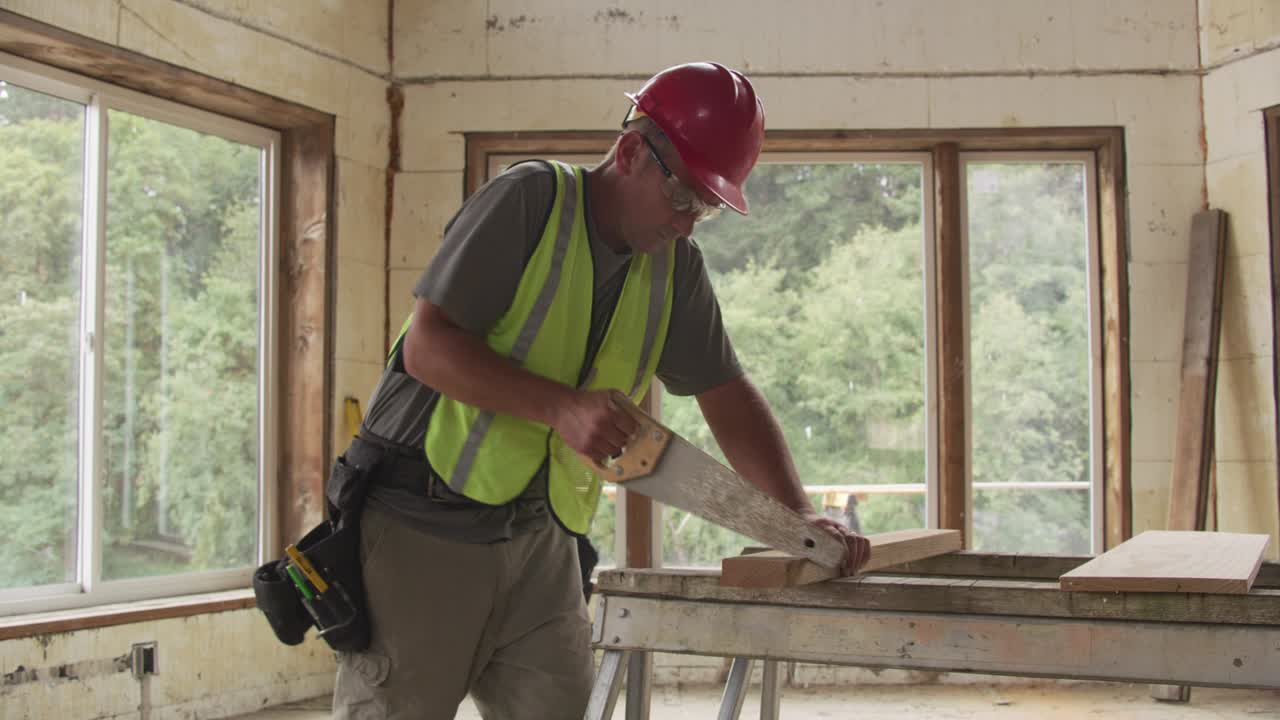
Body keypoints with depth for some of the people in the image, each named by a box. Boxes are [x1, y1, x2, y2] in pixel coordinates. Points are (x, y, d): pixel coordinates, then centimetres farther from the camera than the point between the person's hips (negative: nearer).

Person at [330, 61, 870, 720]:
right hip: (423, 524, -5)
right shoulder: (531, 201, -12)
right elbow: (426, 346, -17)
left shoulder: (676, 266, 8)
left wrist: (799, 515, -1)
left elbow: (727, 395, 11)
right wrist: (560, 406, -27)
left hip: (538, 538, 6)